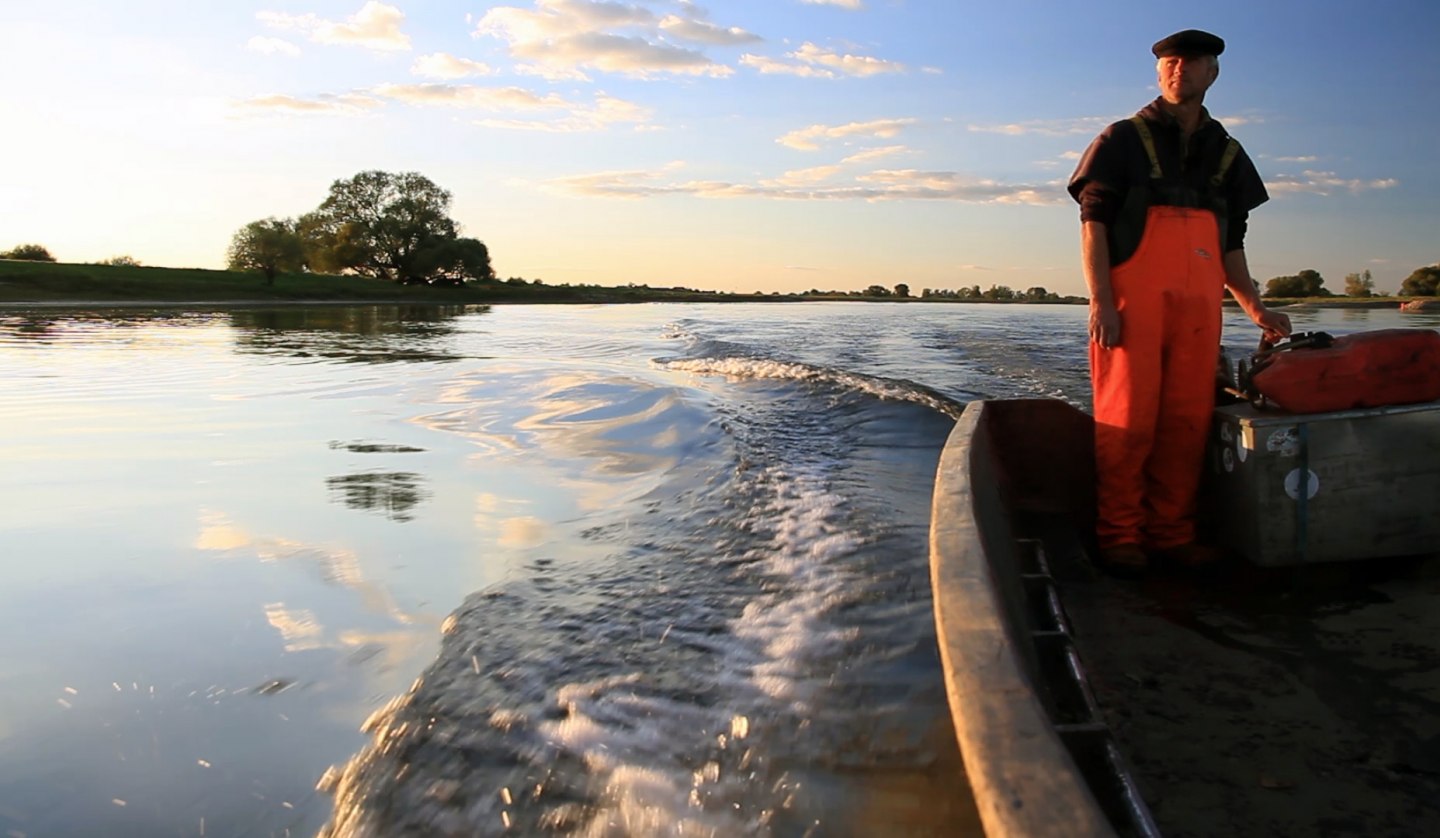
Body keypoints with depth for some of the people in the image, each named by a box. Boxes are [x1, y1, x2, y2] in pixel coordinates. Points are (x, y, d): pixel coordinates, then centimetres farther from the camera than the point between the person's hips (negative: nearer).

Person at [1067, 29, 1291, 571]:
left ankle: (1171, 532, 12)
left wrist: (1256, 309, 12)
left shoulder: (1226, 153, 21)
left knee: (1187, 422, 3)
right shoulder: (1124, 139, 8)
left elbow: (1230, 244, 23)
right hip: (1131, 302, -4)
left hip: (1198, 307, 4)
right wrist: (1100, 300, -12)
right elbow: (1092, 220, -1)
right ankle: (1120, 536, 1)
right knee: (1128, 418, -7)